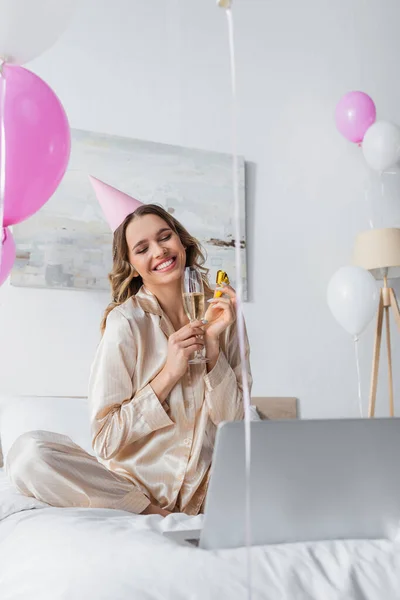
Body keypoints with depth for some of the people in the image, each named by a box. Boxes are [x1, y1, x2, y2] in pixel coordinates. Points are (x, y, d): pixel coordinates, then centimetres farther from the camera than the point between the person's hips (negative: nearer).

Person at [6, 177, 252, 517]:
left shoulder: (220, 313, 1)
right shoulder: (126, 322, -9)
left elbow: (235, 422, 0)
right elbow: (106, 441, -9)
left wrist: (214, 345, -11)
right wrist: (168, 376, -18)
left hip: (207, 484, 2)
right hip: (133, 485, -1)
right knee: (28, 452, -25)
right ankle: (158, 515, -14)